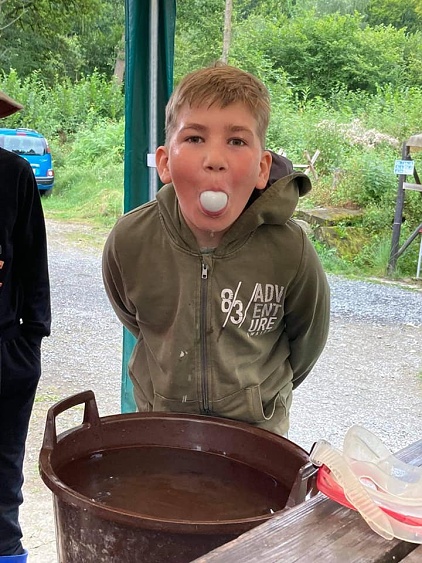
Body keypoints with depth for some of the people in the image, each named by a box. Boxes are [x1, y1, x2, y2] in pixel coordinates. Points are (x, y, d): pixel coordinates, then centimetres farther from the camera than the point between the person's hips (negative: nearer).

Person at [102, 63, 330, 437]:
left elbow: (306, 342, -4)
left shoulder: (289, 251, -23)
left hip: (257, 427, -1)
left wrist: (260, 396, 9)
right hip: (158, 423, 2)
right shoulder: (128, 242, -20)